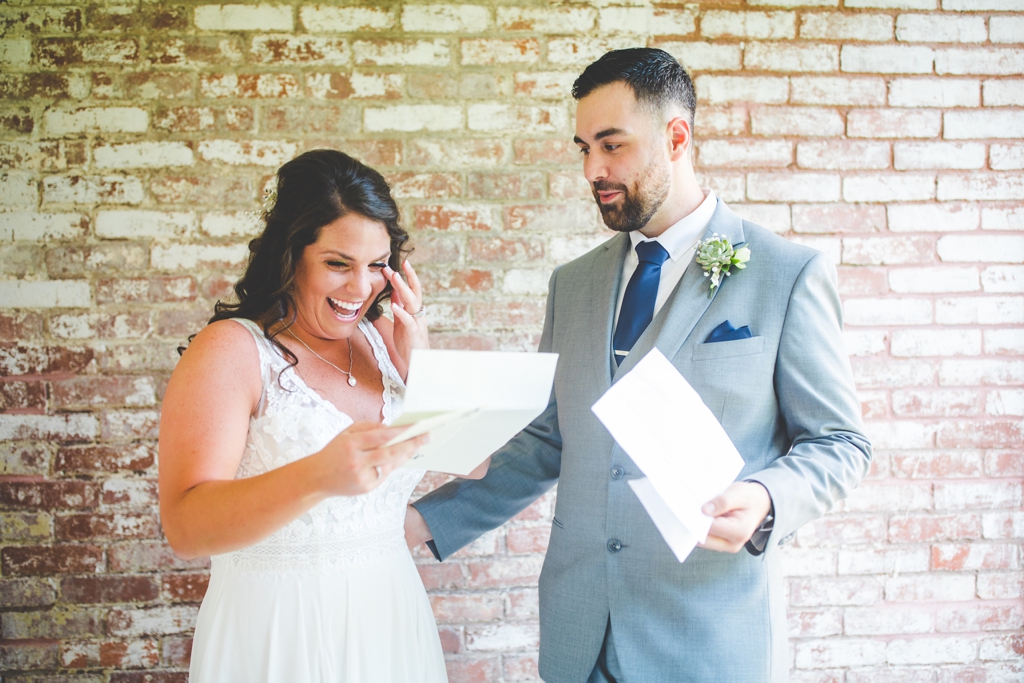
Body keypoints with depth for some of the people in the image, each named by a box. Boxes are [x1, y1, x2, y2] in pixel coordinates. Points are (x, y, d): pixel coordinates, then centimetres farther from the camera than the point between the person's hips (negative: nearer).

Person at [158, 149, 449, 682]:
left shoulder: (382, 339, 3)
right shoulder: (231, 351, -12)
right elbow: (185, 527, -24)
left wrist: (420, 363, -10)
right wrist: (317, 477, -39)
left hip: (386, 620, 5)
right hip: (278, 632, -5)